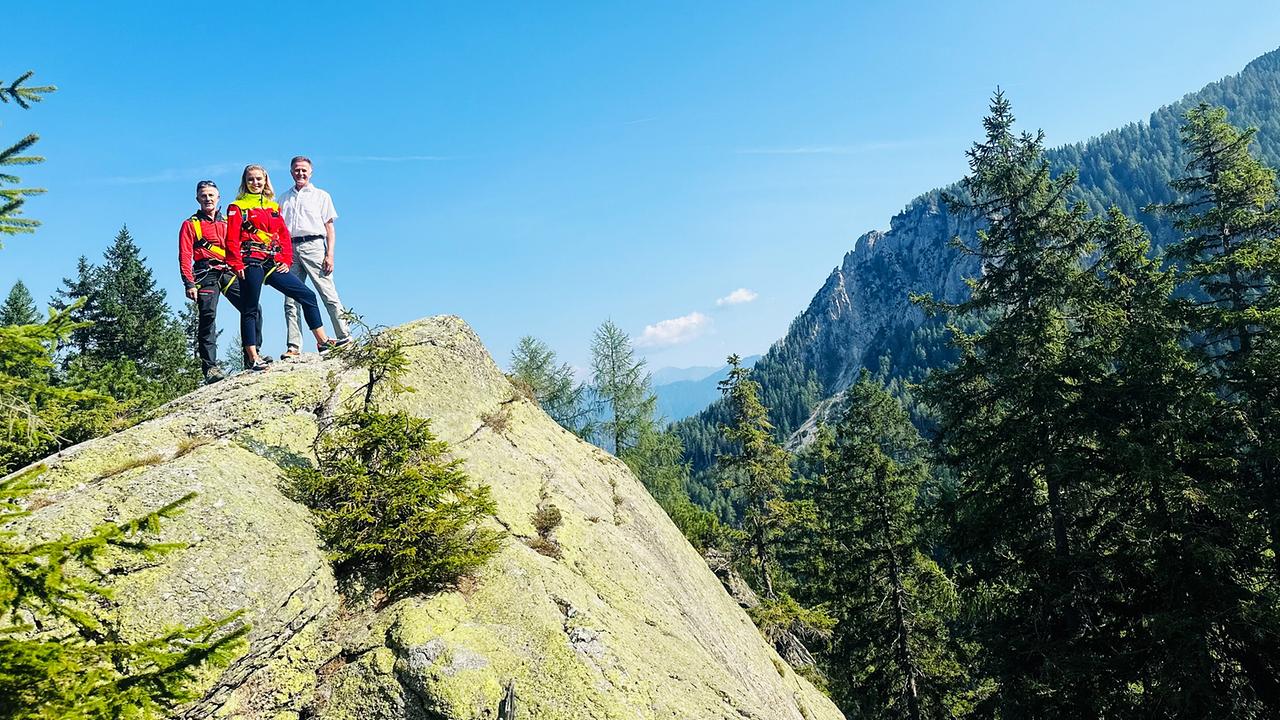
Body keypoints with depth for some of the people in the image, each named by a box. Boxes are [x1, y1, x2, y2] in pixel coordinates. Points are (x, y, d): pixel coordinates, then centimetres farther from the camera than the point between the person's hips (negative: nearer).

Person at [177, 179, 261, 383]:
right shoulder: (190, 225, 12)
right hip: (206, 274, -3)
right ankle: (210, 366, -12)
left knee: (253, 309, -10)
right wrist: (189, 284, -8)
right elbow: (185, 257, 4)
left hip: (230, 272, 4)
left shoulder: (227, 223, 24)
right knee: (208, 317, -12)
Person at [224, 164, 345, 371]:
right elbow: (232, 240, -5)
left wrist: (286, 260, 3)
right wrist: (237, 265, -14)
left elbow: (284, 236, 15)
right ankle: (252, 358, 2)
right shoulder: (237, 207, 3)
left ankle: (323, 342, 4)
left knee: (307, 296, 0)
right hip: (251, 263, -5)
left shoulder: (273, 206, 18)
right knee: (250, 311, -1)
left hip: (273, 265, 5)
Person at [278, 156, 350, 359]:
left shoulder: (321, 196, 12)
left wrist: (329, 255, -6)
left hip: (313, 245, -3)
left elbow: (329, 228, 6)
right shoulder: (284, 198, 21)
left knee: (328, 294, -9)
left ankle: (344, 337, -4)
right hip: (290, 249, 3)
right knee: (290, 300, -1)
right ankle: (294, 346, -1)